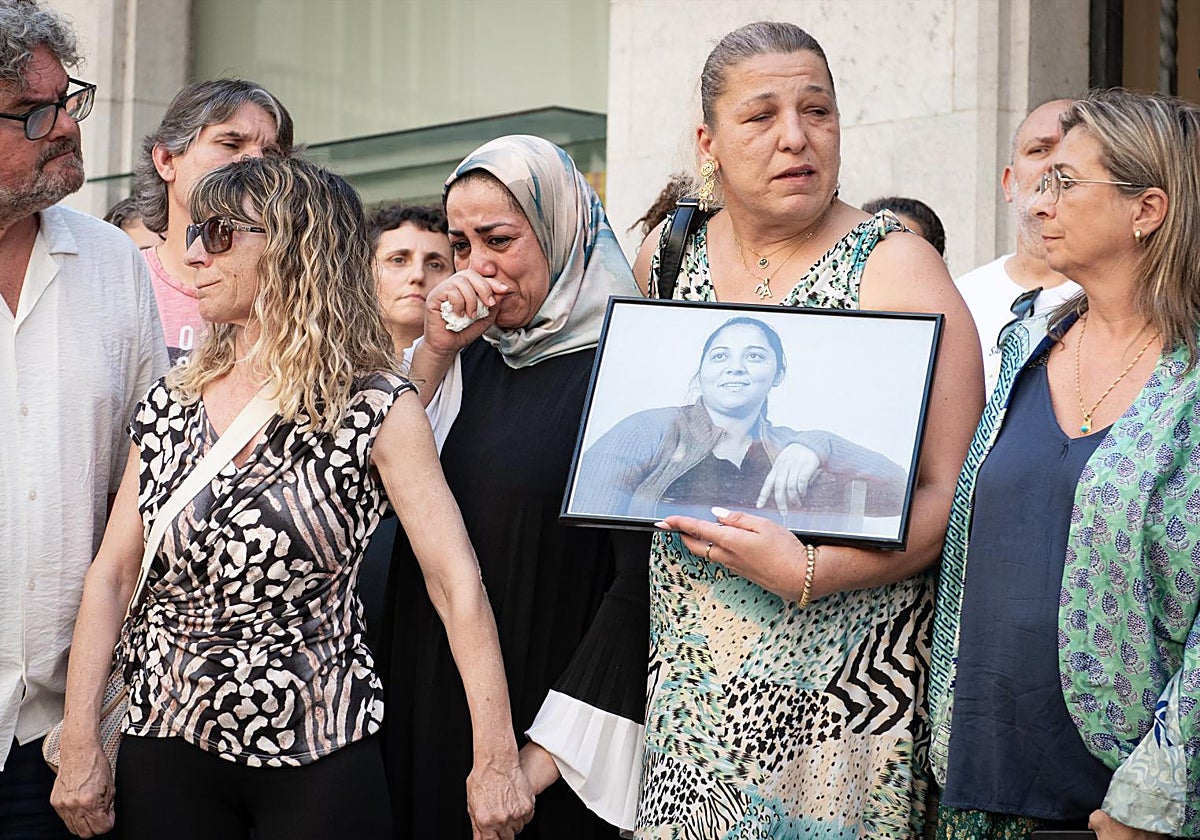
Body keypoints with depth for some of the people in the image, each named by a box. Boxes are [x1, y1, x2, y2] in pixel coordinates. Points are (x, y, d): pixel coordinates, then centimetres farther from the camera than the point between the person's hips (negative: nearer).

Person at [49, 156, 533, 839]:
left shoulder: (378, 410, -7)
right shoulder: (169, 405, 7)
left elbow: (457, 583, -14)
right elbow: (113, 573, 5)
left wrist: (497, 759, -21)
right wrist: (80, 743, -3)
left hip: (318, 754, -4)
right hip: (167, 739, 4)